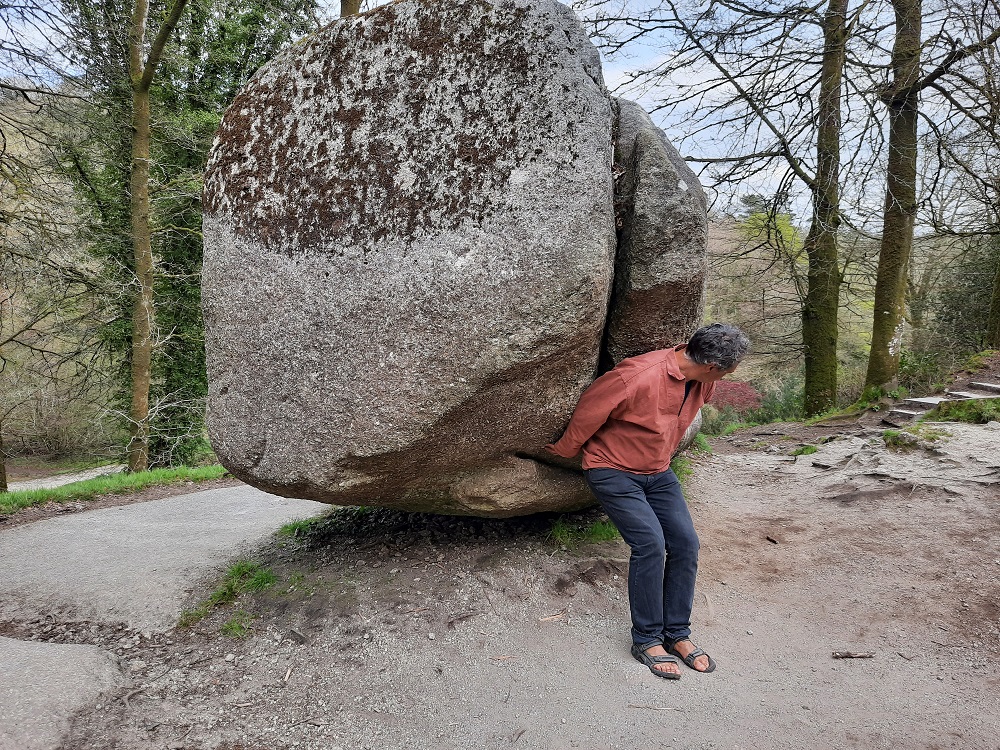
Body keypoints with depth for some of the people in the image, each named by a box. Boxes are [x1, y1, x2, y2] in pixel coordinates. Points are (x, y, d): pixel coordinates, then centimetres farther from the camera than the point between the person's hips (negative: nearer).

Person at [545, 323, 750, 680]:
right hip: (613, 472, -7)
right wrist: (564, 451, -3)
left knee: (685, 543, -3)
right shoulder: (639, 376, -31)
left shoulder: (702, 381, -5)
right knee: (650, 543, -18)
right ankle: (646, 640, -2)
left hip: (658, 472, 7)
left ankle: (677, 634, 12)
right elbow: (588, 410, -18)